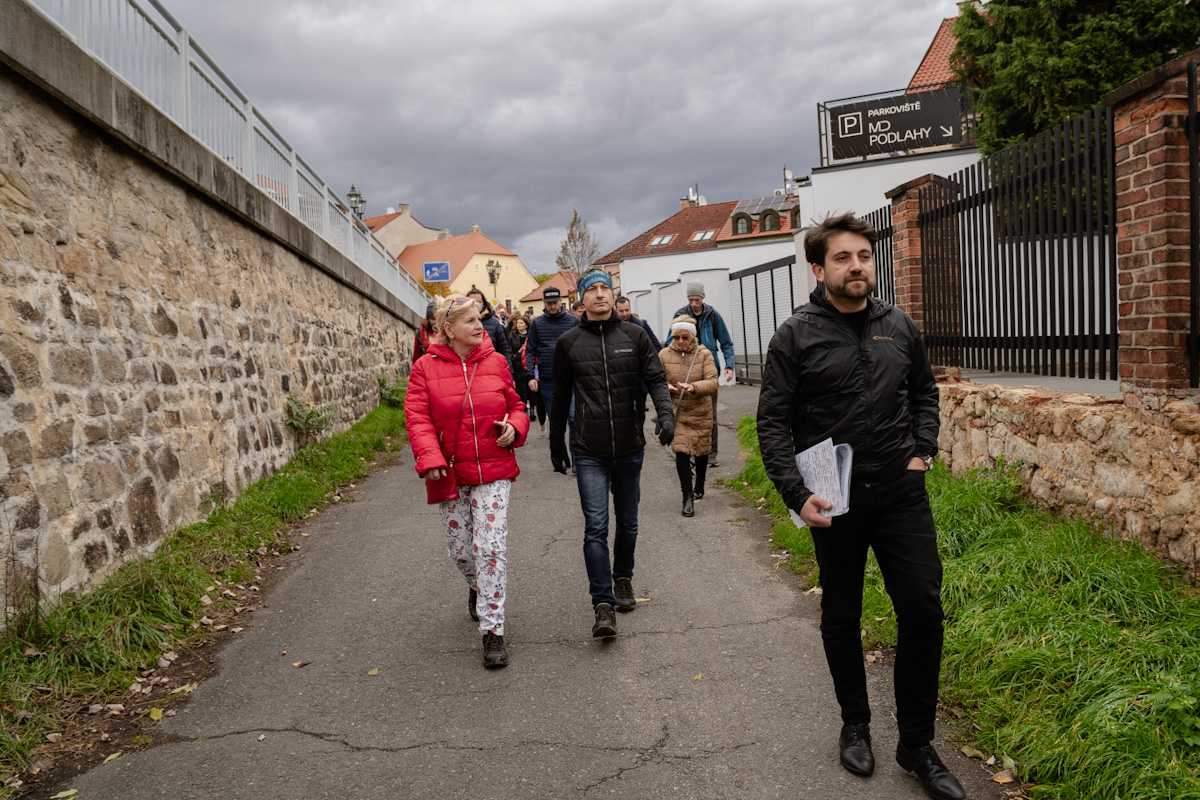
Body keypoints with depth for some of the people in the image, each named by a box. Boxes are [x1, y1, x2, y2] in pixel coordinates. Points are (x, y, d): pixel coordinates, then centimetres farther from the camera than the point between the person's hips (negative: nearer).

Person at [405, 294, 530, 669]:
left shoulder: (496, 362, 2)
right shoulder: (425, 368, -4)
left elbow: (515, 404, 13)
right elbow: (417, 418, -9)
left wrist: (514, 427, -9)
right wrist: (430, 459, -23)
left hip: (493, 471, 0)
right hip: (450, 474, 0)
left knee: (491, 547, -8)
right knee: (460, 547, 13)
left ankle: (493, 629, -1)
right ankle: (477, 586, 47)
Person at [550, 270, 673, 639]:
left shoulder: (634, 335, 3)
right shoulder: (568, 342, 2)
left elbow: (656, 378, -1)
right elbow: (561, 397, 10)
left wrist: (665, 412, -20)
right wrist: (556, 444, 14)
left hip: (630, 448, 2)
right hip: (589, 452, -2)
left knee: (627, 523, 15)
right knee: (596, 526, -10)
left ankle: (623, 579, 39)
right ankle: (603, 606, -6)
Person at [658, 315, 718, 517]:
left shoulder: (704, 354, -8)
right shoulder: (664, 354, -4)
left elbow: (713, 382, -15)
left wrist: (694, 387, -34)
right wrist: (665, 387, -21)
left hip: (701, 411, 0)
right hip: (676, 411, 0)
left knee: (701, 450, 15)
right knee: (681, 451, -11)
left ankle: (699, 486, 40)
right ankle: (688, 497, -7)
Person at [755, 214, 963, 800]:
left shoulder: (900, 326, 5)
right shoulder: (796, 336, -7)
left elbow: (924, 392, 20)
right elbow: (772, 423, -8)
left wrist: (922, 451, 6)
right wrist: (796, 495, -17)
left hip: (901, 492, 3)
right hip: (835, 499, -2)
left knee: (924, 614, 2)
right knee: (841, 617, 13)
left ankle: (917, 744, 19)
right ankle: (855, 724, 34)